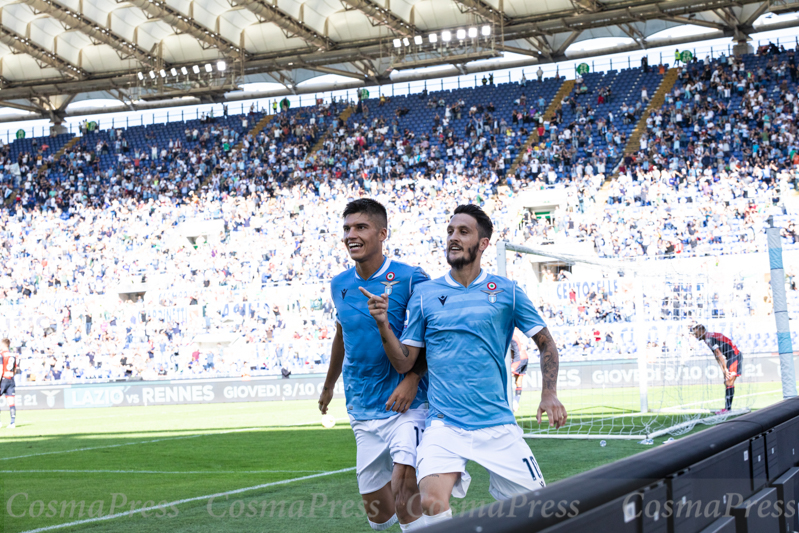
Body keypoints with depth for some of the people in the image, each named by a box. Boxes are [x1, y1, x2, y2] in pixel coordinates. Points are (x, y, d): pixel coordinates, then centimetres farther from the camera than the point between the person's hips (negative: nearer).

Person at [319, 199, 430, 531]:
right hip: (363, 412, 5)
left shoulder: (410, 279, -9)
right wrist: (329, 386, 34)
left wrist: (413, 378, -19)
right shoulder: (339, 285, 7)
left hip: (404, 405, -5)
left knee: (404, 494, -25)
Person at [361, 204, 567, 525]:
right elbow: (404, 363, 6)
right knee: (432, 502, -26)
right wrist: (383, 325, -10)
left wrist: (550, 394, 0)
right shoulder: (424, 295, 6)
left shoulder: (507, 292, 4)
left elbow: (545, 343, 12)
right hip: (444, 425, -1)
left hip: (498, 425, 1)